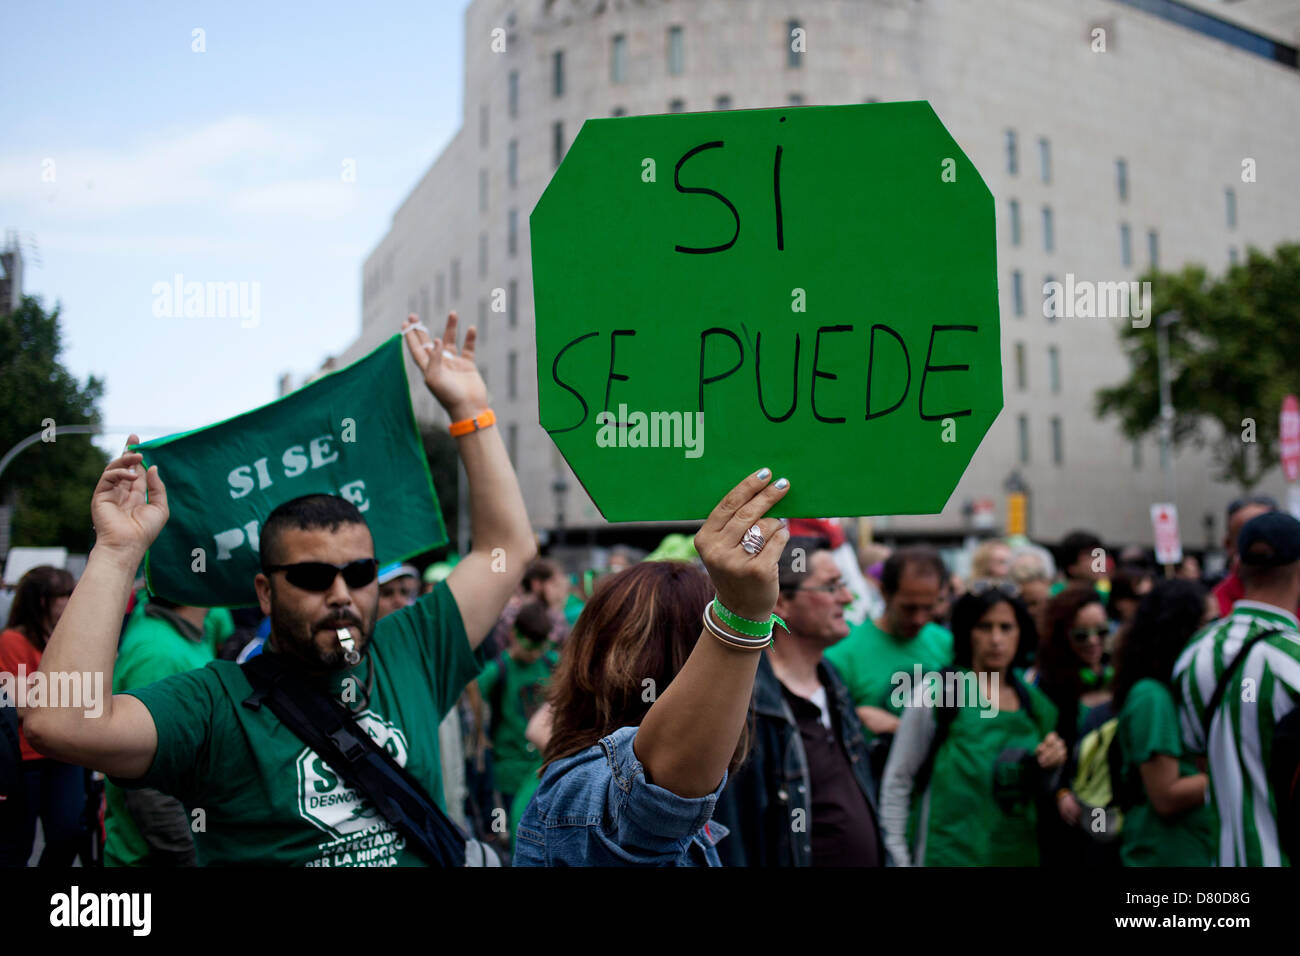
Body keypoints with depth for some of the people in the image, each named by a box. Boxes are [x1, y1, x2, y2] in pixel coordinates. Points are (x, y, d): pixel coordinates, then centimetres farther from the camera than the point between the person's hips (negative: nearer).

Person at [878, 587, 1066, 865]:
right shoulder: (934, 696, -8)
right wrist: (899, 859, -9)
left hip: (1019, 854, 5)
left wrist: (1051, 767, -2)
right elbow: (897, 783, -6)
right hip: (949, 856, -5)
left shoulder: (1036, 705, 7)